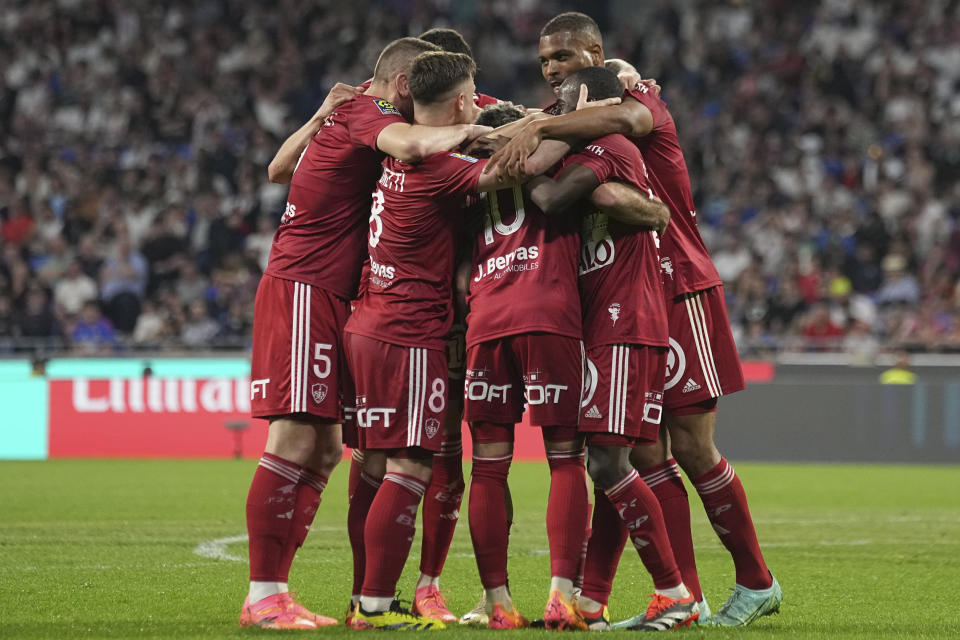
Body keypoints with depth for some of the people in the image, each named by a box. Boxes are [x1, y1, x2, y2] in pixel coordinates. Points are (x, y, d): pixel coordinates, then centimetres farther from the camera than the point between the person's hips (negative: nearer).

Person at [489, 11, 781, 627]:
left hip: (679, 291, -6)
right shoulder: (569, 127, 16)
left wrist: (538, 129, -40)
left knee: (693, 448, -4)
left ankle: (758, 582, 11)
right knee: (647, 454, -1)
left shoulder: (641, 99, -6)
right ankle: (687, 598, 2)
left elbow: (624, 118, -32)